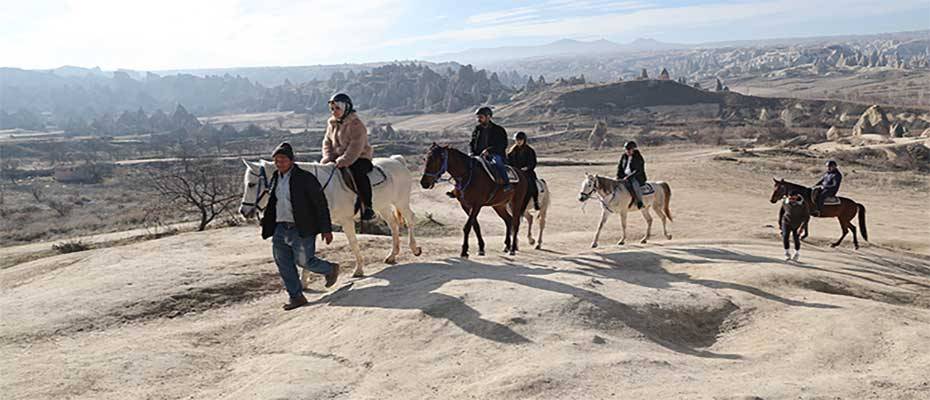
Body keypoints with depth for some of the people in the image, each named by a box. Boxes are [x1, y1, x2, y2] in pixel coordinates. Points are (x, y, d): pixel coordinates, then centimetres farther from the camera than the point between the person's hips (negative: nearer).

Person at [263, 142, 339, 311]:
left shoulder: (305, 178, -12)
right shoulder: (275, 178, 9)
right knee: (283, 264, 6)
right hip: (280, 229, 7)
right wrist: (266, 223, 16)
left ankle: (331, 269, 25)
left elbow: (321, 205, -11)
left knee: (304, 261, -4)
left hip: (301, 230, -7)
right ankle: (296, 296, 19)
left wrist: (326, 229, -12)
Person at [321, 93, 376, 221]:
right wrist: (328, 157, -3)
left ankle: (367, 208, -32)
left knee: (358, 172, -35)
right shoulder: (332, 124, 12)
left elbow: (356, 146, -22)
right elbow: (327, 141, 16)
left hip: (359, 158, -8)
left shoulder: (355, 124, -13)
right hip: (338, 158, 8)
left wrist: (344, 160, -30)